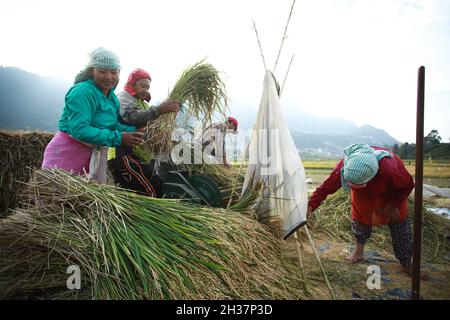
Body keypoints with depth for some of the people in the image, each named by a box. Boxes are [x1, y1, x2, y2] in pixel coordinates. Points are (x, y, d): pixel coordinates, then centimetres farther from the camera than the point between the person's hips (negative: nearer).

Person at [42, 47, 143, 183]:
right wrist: (118, 138, -31)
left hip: (93, 156, 8)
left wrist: (133, 131, -10)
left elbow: (113, 125, 9)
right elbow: (79, 129, -28)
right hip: (67, 153, -8)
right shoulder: (82, 92, -20)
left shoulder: (113, 97, 7)